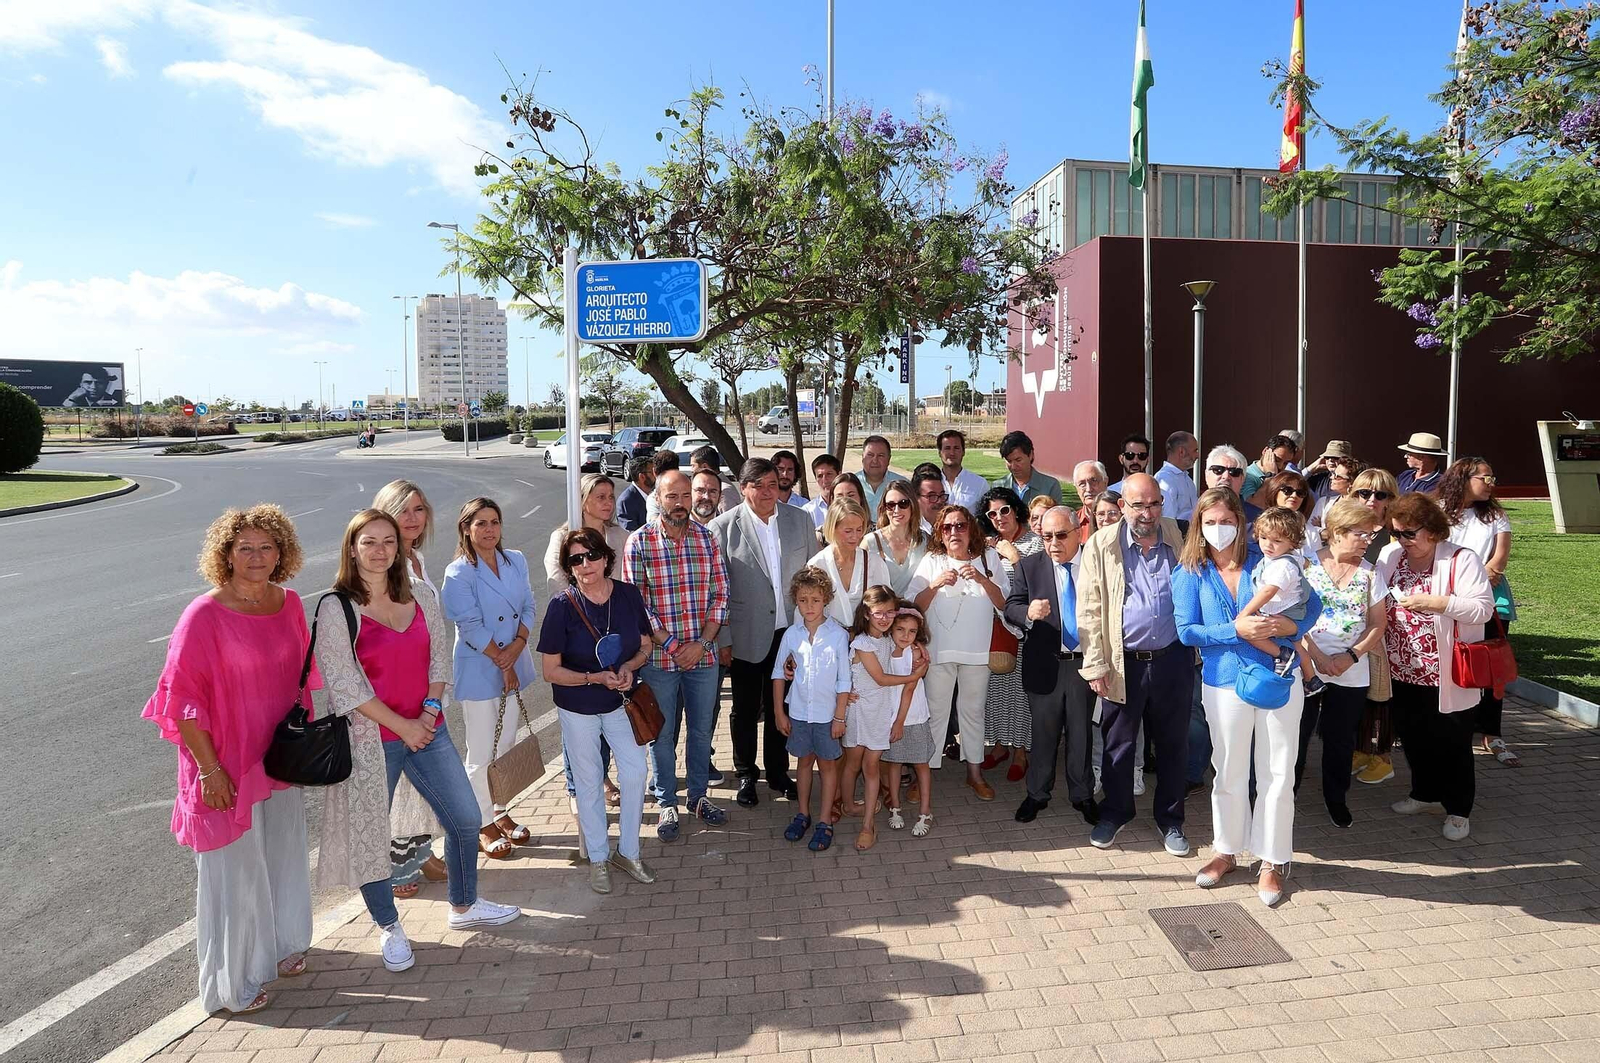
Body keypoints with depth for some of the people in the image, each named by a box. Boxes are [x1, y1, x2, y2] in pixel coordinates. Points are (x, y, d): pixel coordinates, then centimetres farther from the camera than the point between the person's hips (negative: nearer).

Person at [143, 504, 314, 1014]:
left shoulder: (289, 604, 0)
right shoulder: (204, 616, -18)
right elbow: (184, 699, -16)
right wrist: (210, 769, -17)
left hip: (280, 757, 6)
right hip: (227, 767, -6)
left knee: (283, 855, 21)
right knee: (234, 870, 7)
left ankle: (277, 948, 43)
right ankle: (231, 983, 27)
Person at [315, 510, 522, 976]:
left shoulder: (420, 594, 3)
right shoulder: (336, 608, -12)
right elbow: (344, 684, -14)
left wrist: (432, 707, -7)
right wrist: (402, 726, -13)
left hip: (427, 730, 5)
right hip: (371, 739, -5)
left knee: (466, 818, 11)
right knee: (369, 834, 8)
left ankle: (464, 906, 33)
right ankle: (389, 929, 31)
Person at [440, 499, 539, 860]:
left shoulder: (516, 561, 4)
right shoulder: (458, 574, -13)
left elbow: (528, 607, 3)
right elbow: (471, 627, -15)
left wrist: (517, 646, -13)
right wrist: (502, 663, -13)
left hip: (513, 668, 6)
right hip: (478, 672, -6)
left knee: (506, 746, 16)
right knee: (481, 754, 4)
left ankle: (499, 811, 33)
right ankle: (483, 825, 20)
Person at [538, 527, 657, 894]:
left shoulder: (628, 595, -11)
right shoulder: (562, 606, -20)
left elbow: (645, 645, 2)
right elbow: (551, 671, -14)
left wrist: (628, 667, -18)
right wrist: (595, 678, -27)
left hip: (622, 700, 3)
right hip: (578, 708, -2)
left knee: (635, 773, 2)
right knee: (589, 782, 11)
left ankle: (627, 852, 25)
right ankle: (598, 859, 31)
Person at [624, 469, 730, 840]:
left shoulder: (707, 537, 1)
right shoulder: (639, 542, -6)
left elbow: (720, 594, 1)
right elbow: (635, 601, -9)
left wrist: (702, 643, -10)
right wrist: (670, 644, -14)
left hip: (703, 654, 3)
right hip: (658, 657, -2)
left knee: (701, 729, 15)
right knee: (663, 733, 11)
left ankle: (698, 795, 33)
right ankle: (666, 803, 27)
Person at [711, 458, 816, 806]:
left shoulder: (800, 520, -1)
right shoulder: (723, 527, -9)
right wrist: (722, 639, -6)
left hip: (790, 631, 2)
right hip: (747, 635, -2)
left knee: (780, 706, 16)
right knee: (745, 709, 13)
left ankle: (778, 771, 35)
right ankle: (746, 774, 33)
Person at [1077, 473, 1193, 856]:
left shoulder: (1177, 536, 2)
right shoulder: (1103, 544, -5)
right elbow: (1089, 608, -6)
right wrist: (1095, 665, -9)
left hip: (1173, 659, 2)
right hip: (1124, 662, -2)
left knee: (1173, 743, 13)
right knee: (1118, 743, 12)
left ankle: (1170, 819, 30)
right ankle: (1114, 813, 31)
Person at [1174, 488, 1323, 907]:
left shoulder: (1265, 562, -1)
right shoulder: (1190, 573, -2)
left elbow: (1313, 602, 2)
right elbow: (1187, 630, -8)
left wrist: (1293, 626, -16)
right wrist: (1236, 630, -20)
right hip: (1225, 684, 0)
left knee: (1277, 775, 8)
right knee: (1229, 774, 13)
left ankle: (1273, 861, 23)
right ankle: (1227, 851, 32)